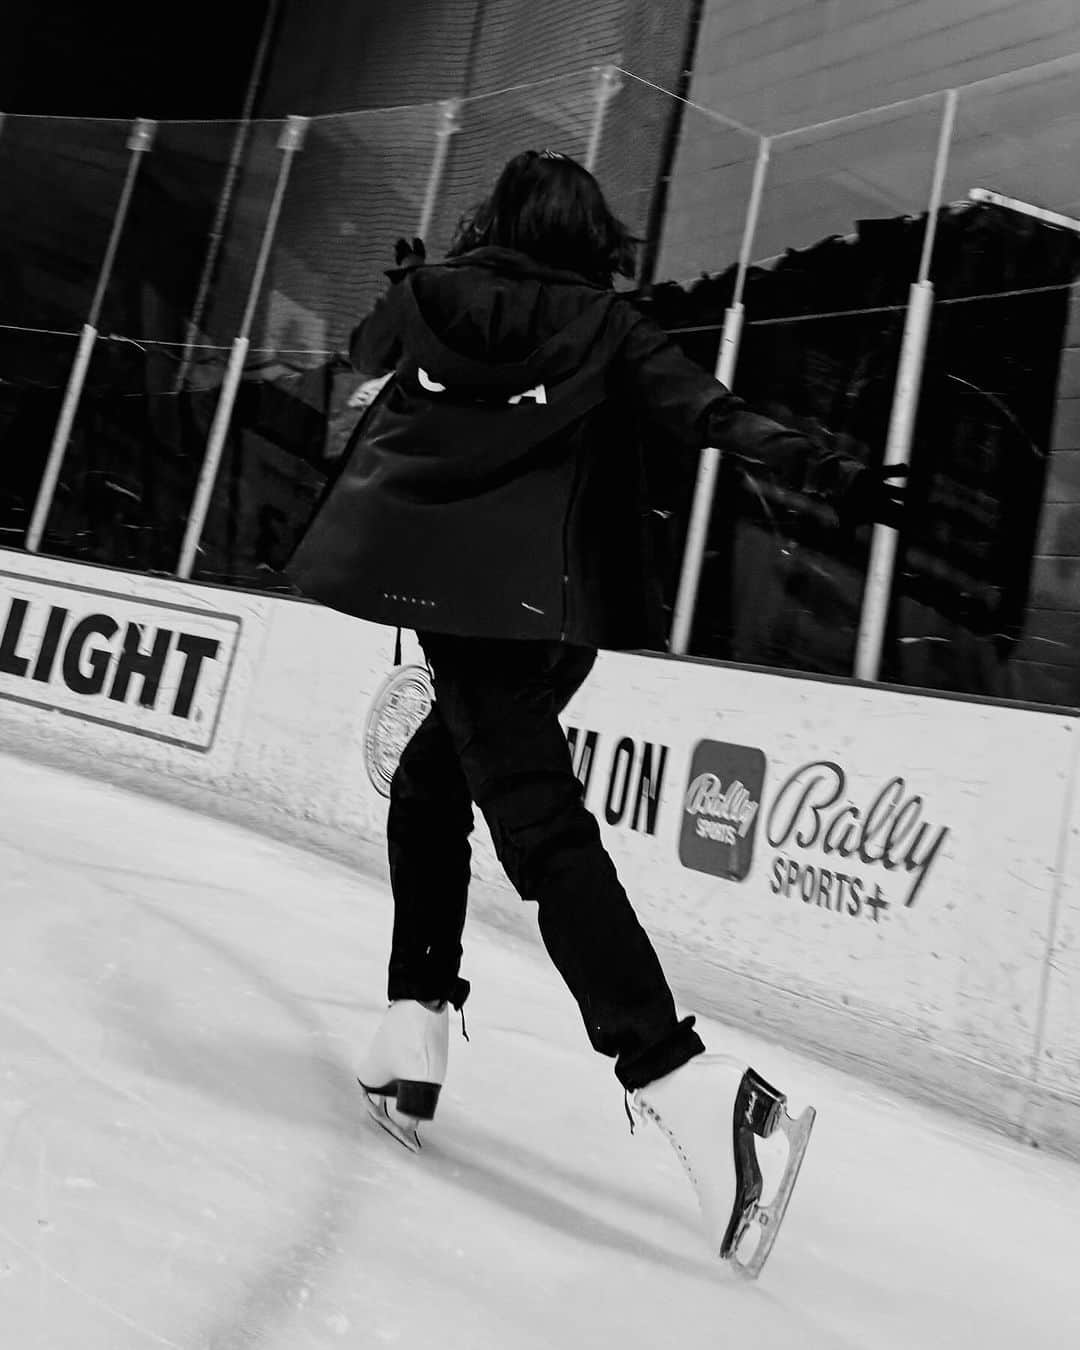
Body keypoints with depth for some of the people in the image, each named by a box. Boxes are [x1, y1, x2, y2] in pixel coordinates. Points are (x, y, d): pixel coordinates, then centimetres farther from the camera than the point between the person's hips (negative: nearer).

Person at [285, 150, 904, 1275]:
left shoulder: (429, 296, 12)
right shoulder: (603, 326, 8)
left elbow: (366, 349, 33)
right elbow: (710, 414, -2)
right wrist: (827, 474, -3)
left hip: (445, 589, -1)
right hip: (547, 608, 2)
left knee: (540, 827, -9)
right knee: (429, 783, 19)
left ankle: (677, 1076, -22)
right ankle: (413, 1033, 17)